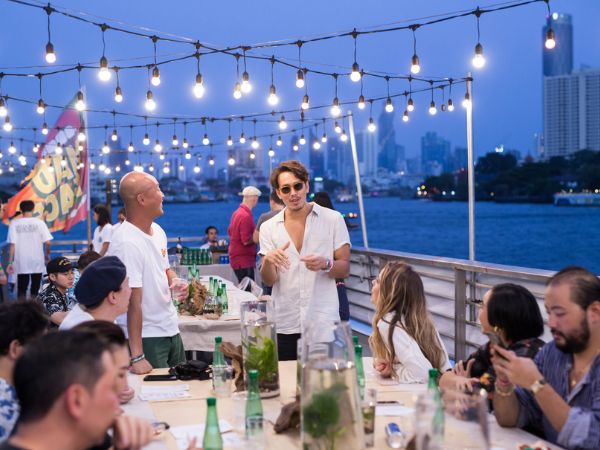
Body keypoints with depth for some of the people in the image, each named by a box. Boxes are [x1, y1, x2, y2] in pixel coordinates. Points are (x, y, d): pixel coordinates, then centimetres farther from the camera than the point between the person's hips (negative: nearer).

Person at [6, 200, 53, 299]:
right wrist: (47, 255, 10)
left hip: (21, 263, 0)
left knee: (21, 291, 10)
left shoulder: (14, 224, -4)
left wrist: (10, 262, -3)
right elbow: (47, 242, -8)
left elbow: (12, 245, -8)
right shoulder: (39, 222, -4)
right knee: (35, 291, 11)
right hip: (37, 262, 0)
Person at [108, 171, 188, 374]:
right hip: (146, 339, -8)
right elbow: (133, 302, -25)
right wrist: (137, 356, -26)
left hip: (171, 330, 9)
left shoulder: (157, 230, 6)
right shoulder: (127, 243, -22)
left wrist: (175, 282, 0)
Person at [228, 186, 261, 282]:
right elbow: (246, 241, -22)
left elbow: (230, 231, 21)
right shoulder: (246, 216, -19)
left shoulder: (237, 212, 9)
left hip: (237, 258, 10)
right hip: (244, 260, -10)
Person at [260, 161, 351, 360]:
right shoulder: (269, 227, 6)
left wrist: (326, 264, -19)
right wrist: (268, 261, -20)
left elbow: (344, 269, 1)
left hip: (323, 322, -1)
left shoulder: (333, 219, 1)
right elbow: (268, 280, 1)